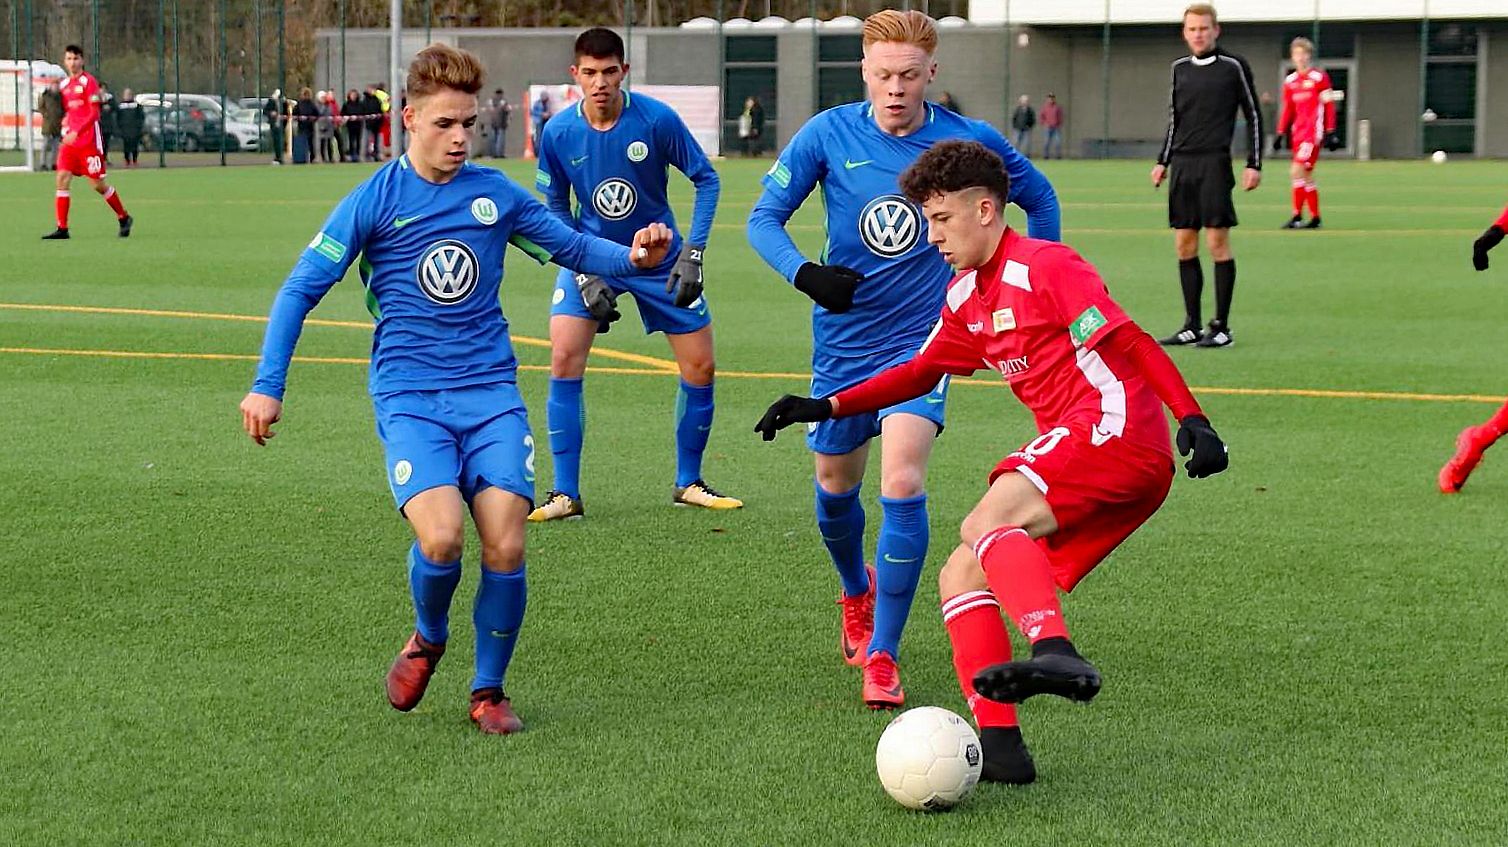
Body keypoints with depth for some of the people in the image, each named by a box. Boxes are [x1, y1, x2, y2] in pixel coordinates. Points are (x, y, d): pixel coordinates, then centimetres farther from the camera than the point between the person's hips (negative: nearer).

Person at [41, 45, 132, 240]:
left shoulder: (89, 82, -7)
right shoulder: (65, 84, 14)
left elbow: (94, 114, -13)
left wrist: (76, 132, -21)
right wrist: (66, 126, 11)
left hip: (88, 141, -6)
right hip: (69, 140, 6)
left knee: (98, 184, -2)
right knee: (62, 178, -7)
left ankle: (124, 218, 17)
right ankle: (62, 228, -5)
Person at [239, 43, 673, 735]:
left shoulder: (495, 194, 8)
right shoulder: (374, 200, -1)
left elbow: (571, 247, 19)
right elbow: (301, 289, 1)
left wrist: (632, 257, -2)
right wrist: (267, 386, -6)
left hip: (491, 392, 2)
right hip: (409, 398, -2)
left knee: (505, 548, -12)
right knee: (440, 537, -23)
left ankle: (488, 691, 10)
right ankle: (428, 638, 10)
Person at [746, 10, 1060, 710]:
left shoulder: (970, 141, -8)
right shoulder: (829, 134, -8)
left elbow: (1039, 199, 10)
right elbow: (764, 217, -6)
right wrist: (806, 274, -26)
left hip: (922, 338, -2)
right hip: (842, 340, 2)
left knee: (902, 482, -20)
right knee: (836, 486, 15)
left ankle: (881, 654, -9)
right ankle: (857, 593, 49)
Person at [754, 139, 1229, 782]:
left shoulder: (1044, 267, -7)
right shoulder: (966, 296, 20)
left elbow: (1130, 342, -13)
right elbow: (921, 372, 32)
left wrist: (1192, 420, -23)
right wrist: (825, 407, 25)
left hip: (1116, 430, -10)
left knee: (987, 522, -32)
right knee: (960, 577, 4)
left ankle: (1057, 656, -53)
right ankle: (1000, 746, -6)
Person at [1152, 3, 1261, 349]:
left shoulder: (1233, 67, 0)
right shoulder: (1179, 69, 14)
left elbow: (1253, 116, 3)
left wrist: (1254, 164, -3)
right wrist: (1162, 161, 17)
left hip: (1214, 163, -5)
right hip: (1182, 164, 5)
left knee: (1217, 241, -7)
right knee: (1184, 245, 4)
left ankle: (1222, 327, -2)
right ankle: (1192, 326, 10)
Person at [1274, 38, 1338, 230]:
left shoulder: (1319, 77, -5)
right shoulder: (1290, 81, 12)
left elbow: (1329, 106, -5)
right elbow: (1287, 110, 19)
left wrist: (1330, 133, -8)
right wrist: (1280, 133, 14)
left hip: (1314, 132, -7)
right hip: (1298, 133, 7)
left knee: (1297, 170, -15)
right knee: (1305, 176, 8)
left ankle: (1297, 216, -13)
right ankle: (1315, 217, 16)